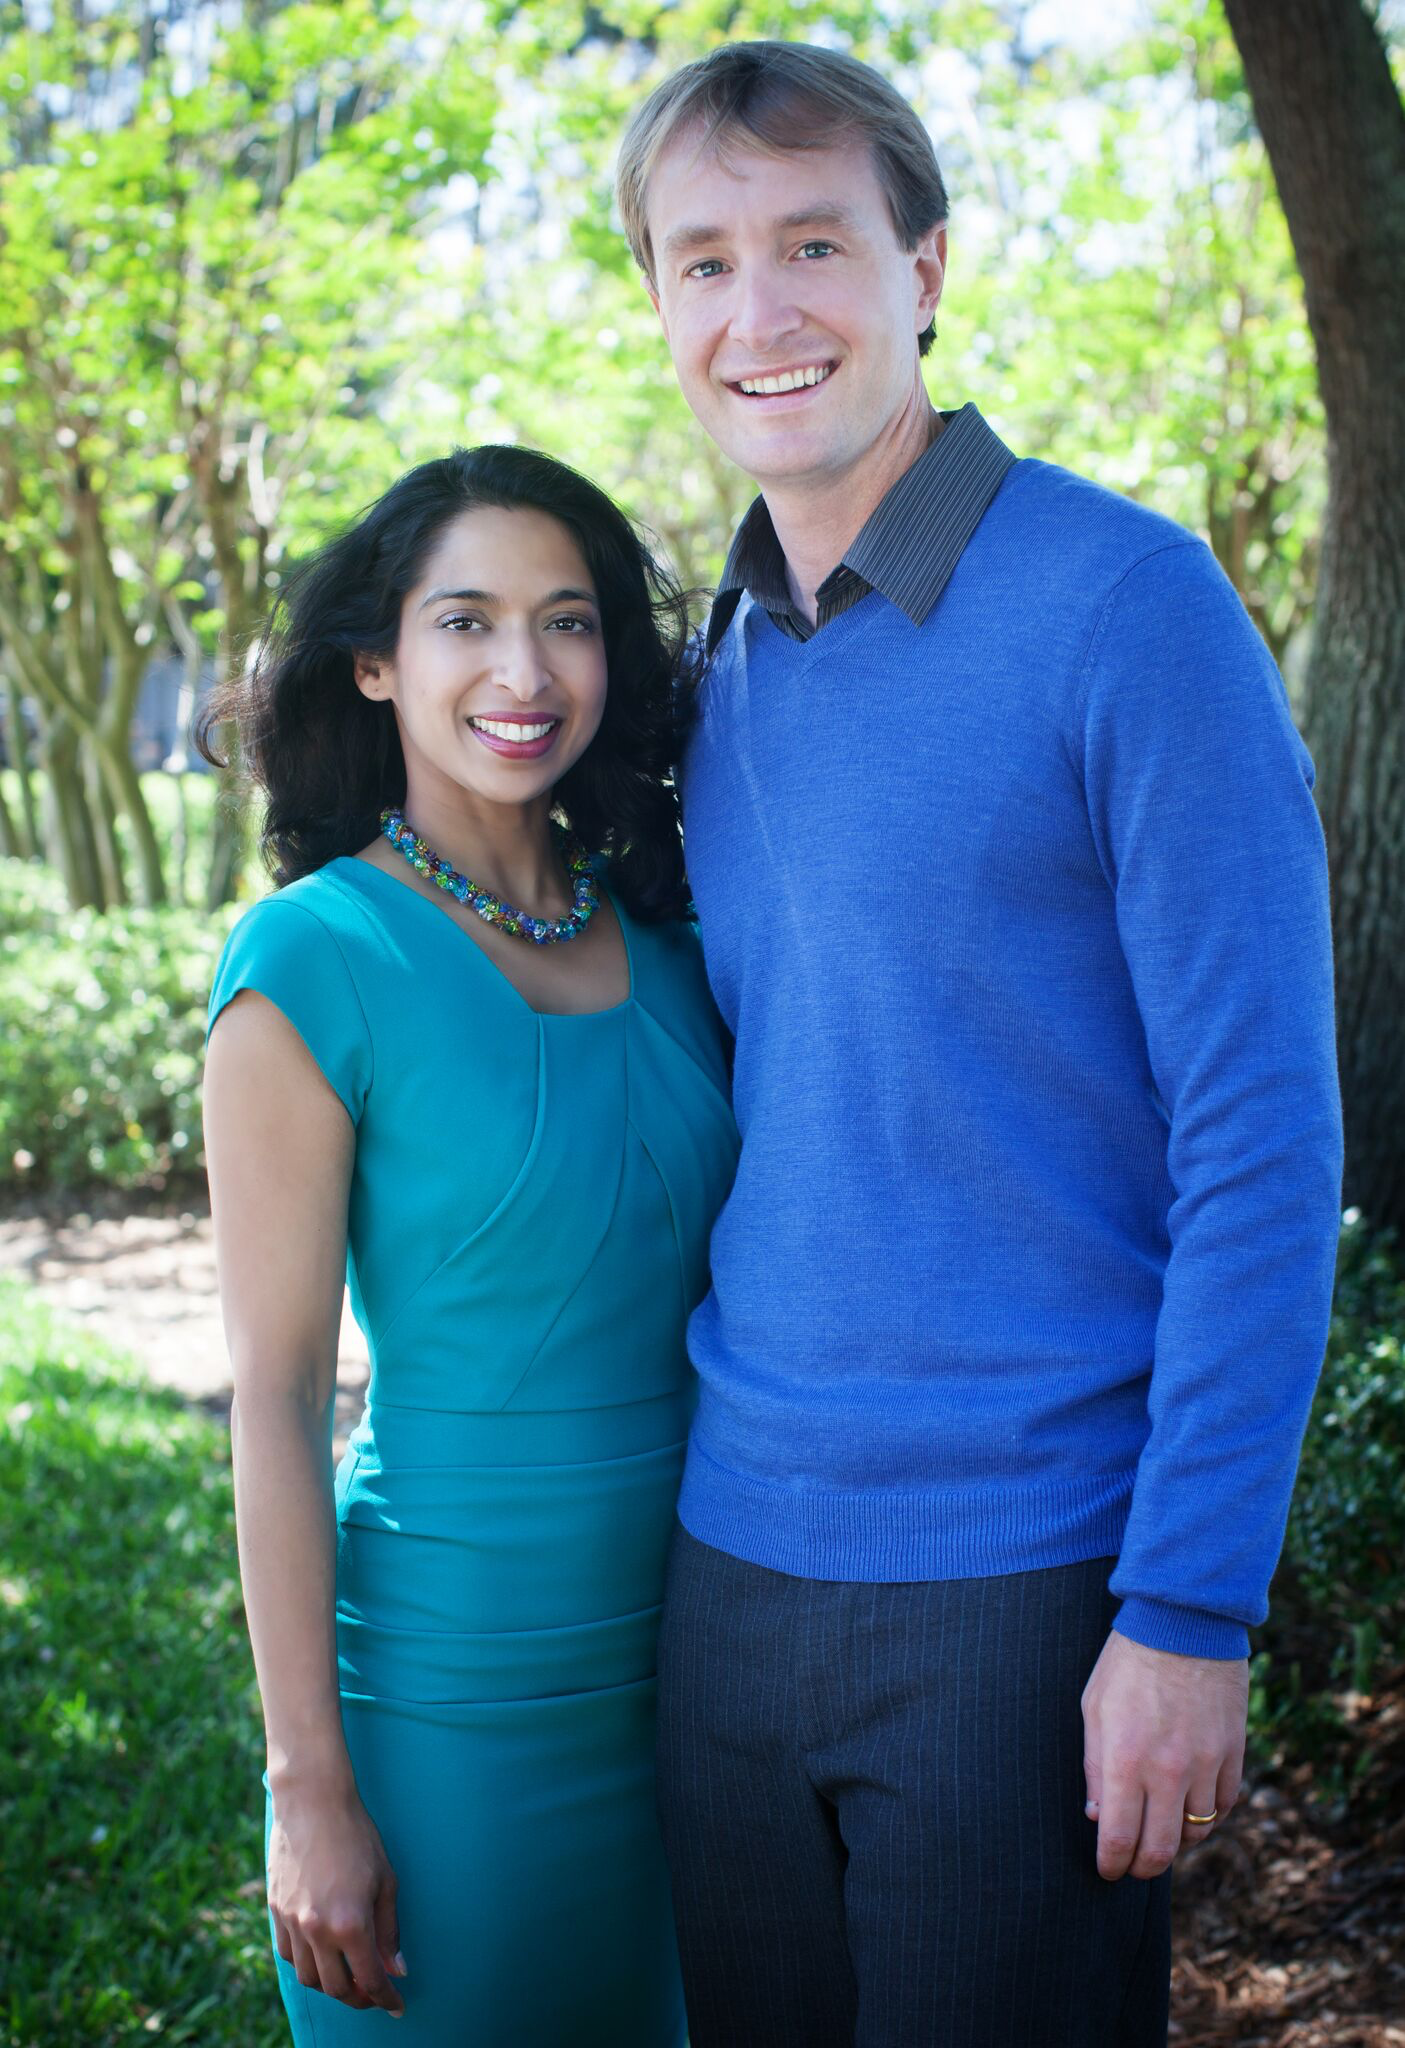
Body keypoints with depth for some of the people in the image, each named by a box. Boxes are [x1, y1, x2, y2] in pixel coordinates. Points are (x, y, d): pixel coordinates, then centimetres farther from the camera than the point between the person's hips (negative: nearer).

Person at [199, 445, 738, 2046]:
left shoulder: (660, 932, 2)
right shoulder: (313, 963, -14)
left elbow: (733, 1287, 9)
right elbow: (274, 1393, -13)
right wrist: (308, 1785, -11)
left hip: (692, 1660, 5)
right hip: (454, 1702, -5)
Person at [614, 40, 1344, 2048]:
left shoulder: (1126, 604, -11)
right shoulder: (726, 669, 8)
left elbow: (1261, 1143, -13)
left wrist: (1191, 1614, -16)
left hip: (1022, 1580, -5)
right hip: (729, 1559, 6)